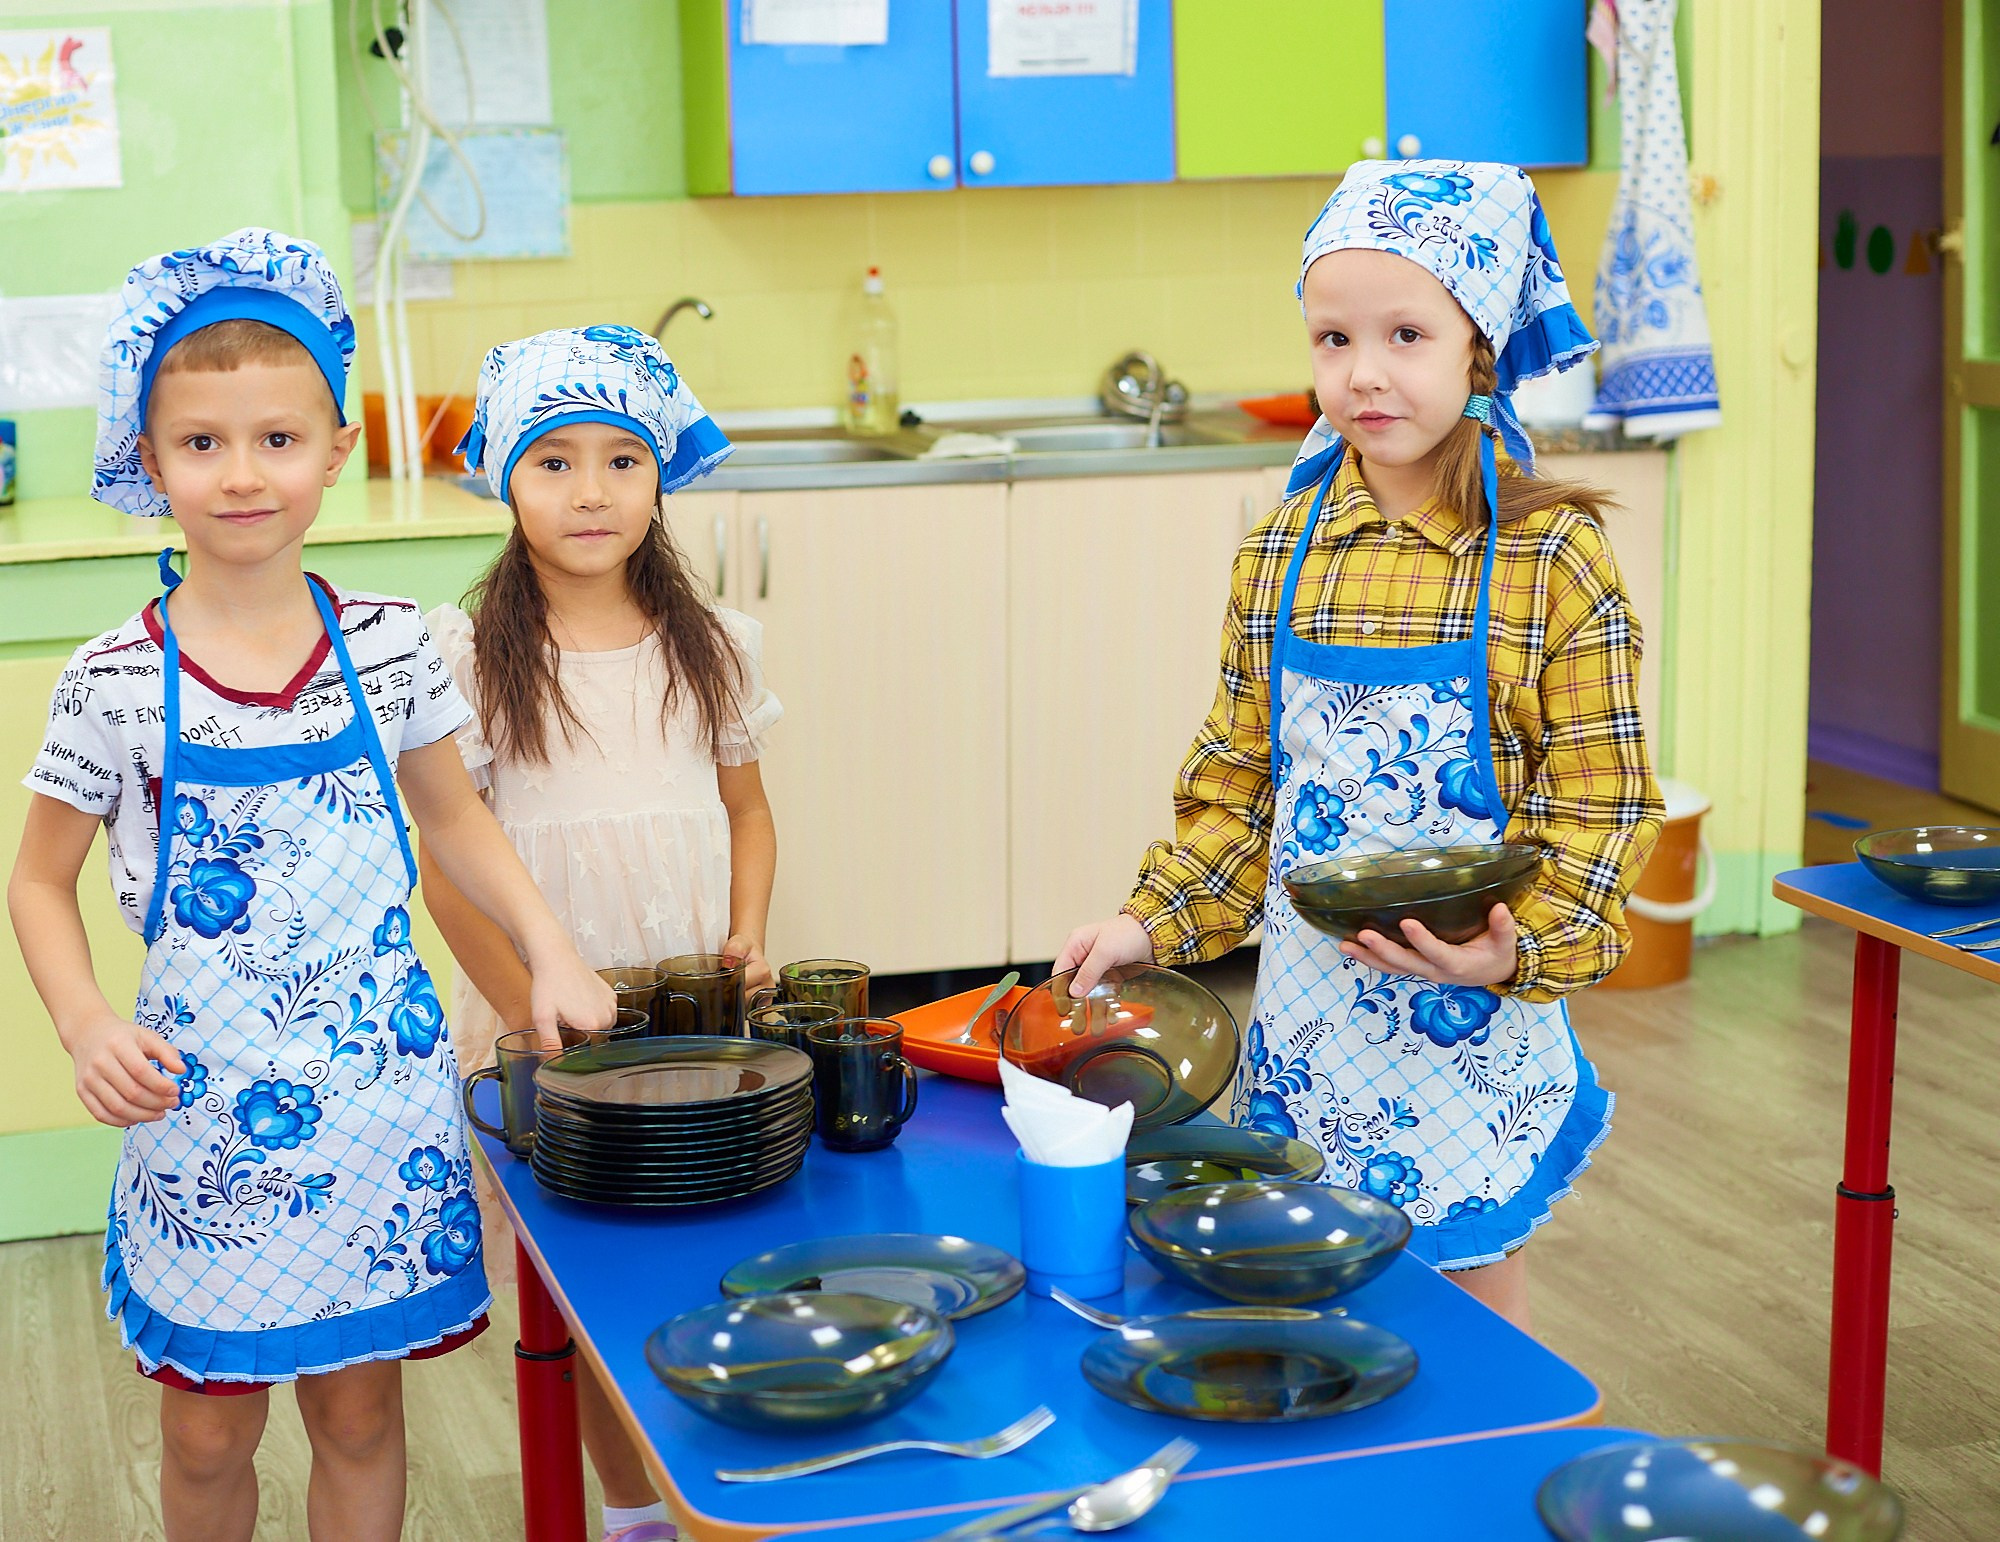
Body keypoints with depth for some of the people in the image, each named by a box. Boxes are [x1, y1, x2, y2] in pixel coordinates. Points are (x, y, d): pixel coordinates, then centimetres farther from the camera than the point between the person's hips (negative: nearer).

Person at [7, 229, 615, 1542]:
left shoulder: (389, 645, -3)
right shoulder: (117, 684, -8)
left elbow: (454, 817, 12)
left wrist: (552, 953, 1)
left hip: (378, 1090, 1)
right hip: (205, 1101, -1)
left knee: (361, 1411, 12)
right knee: (208, 1432, 10)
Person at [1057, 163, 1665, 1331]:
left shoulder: (1552, 558, -10)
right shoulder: (1282, 554, 2)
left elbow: (1598, 804, -9)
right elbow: (1240, 781, 9)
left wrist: (1519, 948, -23)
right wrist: (1155, 922, 1)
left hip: (1468, 1028, -3)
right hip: (1307, 1014, 4)